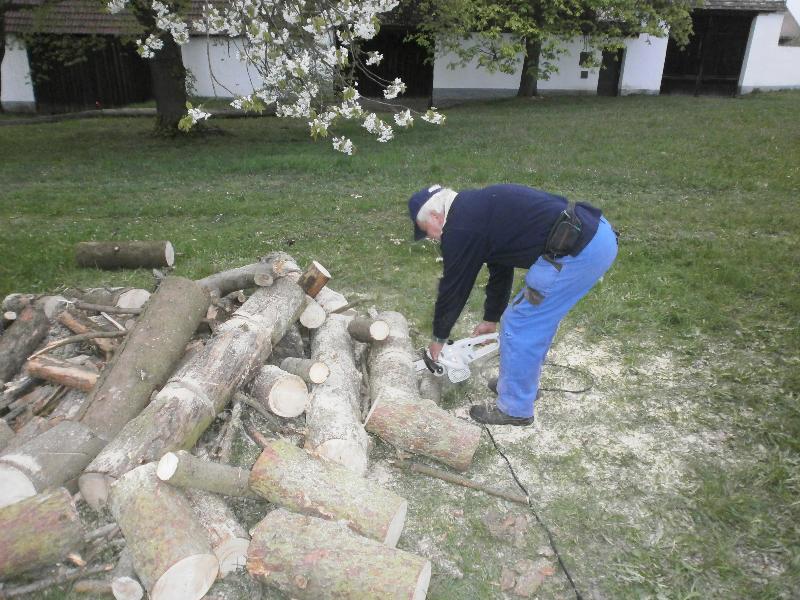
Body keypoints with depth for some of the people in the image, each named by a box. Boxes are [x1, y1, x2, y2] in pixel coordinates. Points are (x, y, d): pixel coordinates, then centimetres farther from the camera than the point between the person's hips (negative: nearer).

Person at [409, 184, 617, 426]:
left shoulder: (461, 227, -5)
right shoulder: (477, 208, 23)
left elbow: (453, 286, 4)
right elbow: (500, 268, 32)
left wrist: (439, 337, 19)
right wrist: (491, 319, 40)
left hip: (576, 250, -10)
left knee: (520, 326, 4)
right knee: (536, 318, 24)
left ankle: (515, 409, 20)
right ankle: (524, 384, 41)